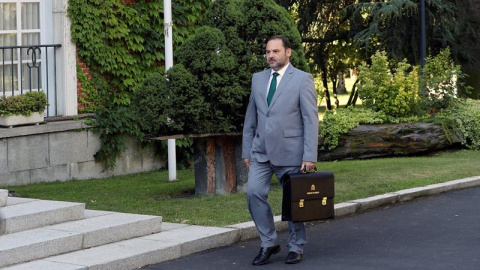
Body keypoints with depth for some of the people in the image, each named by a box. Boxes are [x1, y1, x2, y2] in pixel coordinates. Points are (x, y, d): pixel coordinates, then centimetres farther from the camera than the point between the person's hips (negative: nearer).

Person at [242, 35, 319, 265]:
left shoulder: (302, 79, -5)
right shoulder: (258, 78, 10)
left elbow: (311, 120, -9)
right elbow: (251, 118, 14)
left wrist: (310, 156, -15)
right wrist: (246, 150, 10)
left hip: (290, 151, -4)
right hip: (261, 151, 4)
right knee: (254, 192, -11)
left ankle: (296, 247, 21)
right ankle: (268, 243, 3)